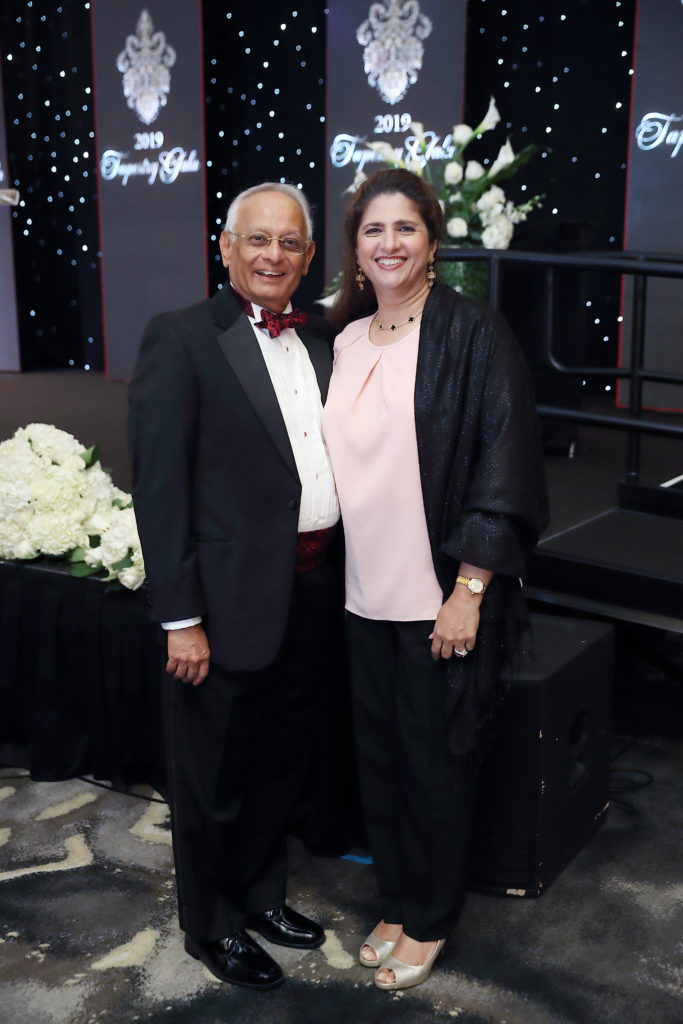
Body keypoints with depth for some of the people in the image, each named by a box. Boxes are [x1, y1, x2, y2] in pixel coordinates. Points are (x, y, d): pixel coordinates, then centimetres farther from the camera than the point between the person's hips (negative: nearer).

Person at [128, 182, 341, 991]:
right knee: (215, 782, 12)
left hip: (313, 595, 6)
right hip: (232, 601, -6)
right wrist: (181, 619, -16)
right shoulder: (180, 339, -10)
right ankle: (211, 928, 35)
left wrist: (337, 578, 6)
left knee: (282, 768, 22)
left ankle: (260, 894, 45)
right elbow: (158, 489, -14)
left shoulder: (320, 341, 9)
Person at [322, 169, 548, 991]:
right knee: (378, 753, 15)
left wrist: (469, 591, -16)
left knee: (435, 759, 9)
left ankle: (429, 919, 30)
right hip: (366, 591, 5)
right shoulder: (346, 343, 8)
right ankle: (396, 901, 35)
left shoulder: (473, 335, -9)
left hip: (440, 596, -5)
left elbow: (504, 466, -13)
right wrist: (329, 567, 8)